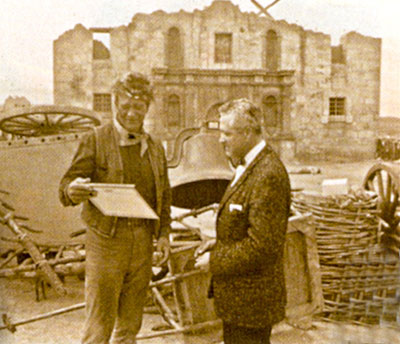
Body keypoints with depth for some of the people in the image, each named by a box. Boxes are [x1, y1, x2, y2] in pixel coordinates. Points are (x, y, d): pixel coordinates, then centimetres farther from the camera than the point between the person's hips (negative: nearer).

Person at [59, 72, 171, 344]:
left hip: (143, 241, 5)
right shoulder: (95, 140, -1)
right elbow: (67, 185, -6)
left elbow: (164, 195, 19)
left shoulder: (155, 148, 13)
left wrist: (164, 233, 7)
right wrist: (72, 191, -30)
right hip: (106, 240, -4)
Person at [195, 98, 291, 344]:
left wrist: (215, 261, -17)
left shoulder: (268, 176, -25)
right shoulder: (249, 166, 8)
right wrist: (219, 243, 5)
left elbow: (263, 247, -27)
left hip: (251, 298, -10)